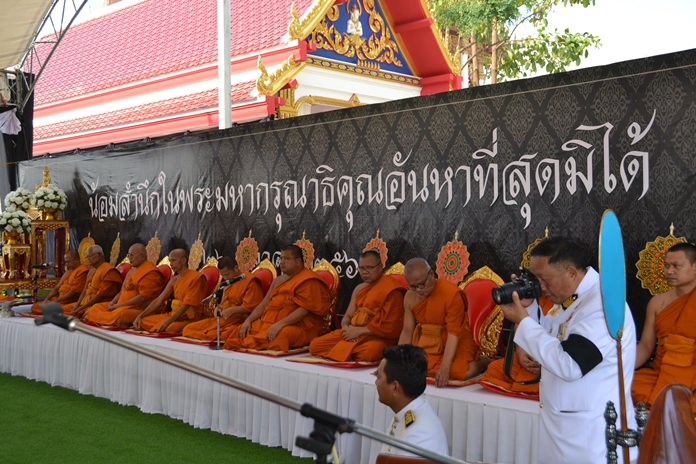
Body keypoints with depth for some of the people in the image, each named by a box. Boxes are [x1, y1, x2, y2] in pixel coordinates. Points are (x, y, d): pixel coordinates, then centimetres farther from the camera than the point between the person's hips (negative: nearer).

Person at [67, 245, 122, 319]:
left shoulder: (109, 271, -13)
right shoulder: (92, 270, 18)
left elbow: (101, 296, -17)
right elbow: (85, 290, 15)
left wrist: (81, 308, -16)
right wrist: (77, 305, -2)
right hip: (85, 303, 9)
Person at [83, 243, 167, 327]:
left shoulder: (150, 273, -13)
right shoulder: (133, 269, 21)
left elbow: (143, 297, -20)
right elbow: (123, 290, 24)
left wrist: (119, 305, -16)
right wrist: (113, 302, 4)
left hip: (140, 309, -10)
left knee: (119, 314, -38)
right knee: (96, 307, 6)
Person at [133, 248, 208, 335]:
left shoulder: (195, 278, -11)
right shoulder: (174, 279, 14)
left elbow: (187, 305, -19)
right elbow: (159, 300, 12)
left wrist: (168, 321, -28)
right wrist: (140, 316, 2)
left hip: (189, 319, -8)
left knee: (166, 329, -34)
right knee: (143, 321, -3)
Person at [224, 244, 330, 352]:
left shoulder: (308, 281, -5)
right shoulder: (279, 280, 23)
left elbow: (304, 309, -16)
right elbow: (264, 304, 18)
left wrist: (280, 324, -25)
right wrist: (248, 320, 2)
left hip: (296, 326, -8)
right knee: (238, 332, -8)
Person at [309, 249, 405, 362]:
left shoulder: (391, 289, -7)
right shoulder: (359, 289, 19)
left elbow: (391, 327, -13)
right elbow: (347, 317, 20)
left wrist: (359, 331, -12)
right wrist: (346, 328, -6)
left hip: (379, 337, -7)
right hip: (353, 333, 7)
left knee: (368, 353, -42)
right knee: (315, 345, -9)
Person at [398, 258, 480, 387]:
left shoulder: (452, 293, -19)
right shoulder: (410, 296, 0)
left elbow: (454, 334, -22)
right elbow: (407, 331, 3)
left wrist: (444, 368, -30)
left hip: (454, 345, -7)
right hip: (427, 345, 7)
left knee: (461, 371, -32)